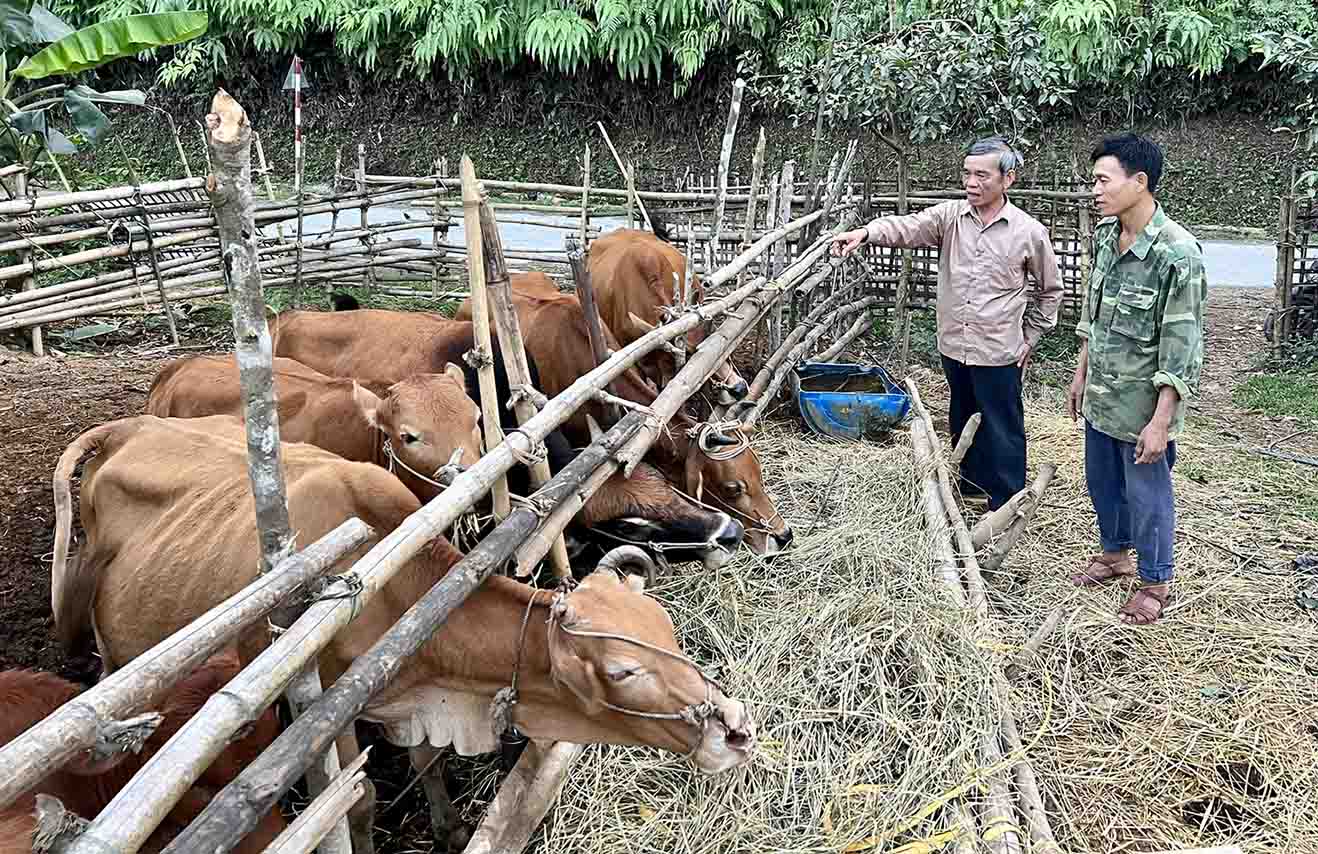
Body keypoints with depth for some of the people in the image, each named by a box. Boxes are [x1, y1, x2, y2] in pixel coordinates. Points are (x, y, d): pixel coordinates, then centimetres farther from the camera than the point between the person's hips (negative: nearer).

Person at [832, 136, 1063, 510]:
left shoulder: (1030, 232, -8)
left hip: (998, 353, -4)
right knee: (962, 420, 20)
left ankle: (1007, 505, 18)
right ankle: (973, 483, 40)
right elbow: (906, 227, -20)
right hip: (954, 346, 4)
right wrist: (865, 232, -39)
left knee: (1002, 430, 5)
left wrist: (1030, 337, 4)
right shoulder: (949, 215, -2)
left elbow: (1050, 289, 5)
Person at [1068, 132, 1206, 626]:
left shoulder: (1177, 254, -24)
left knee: (1147, 494, 9)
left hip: (1142, 405, -7)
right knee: (1102, 482, 22)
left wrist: (1160, 421, -21)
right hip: (1100, 398, 7)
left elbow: (1181, 349, -21)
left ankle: (1155, 581, 29)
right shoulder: (1104, 235, 0)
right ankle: (1115, 554, 45)